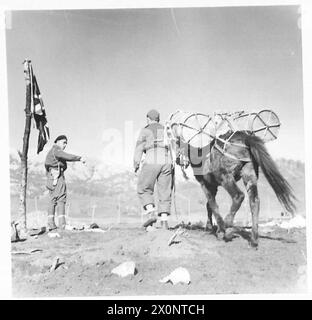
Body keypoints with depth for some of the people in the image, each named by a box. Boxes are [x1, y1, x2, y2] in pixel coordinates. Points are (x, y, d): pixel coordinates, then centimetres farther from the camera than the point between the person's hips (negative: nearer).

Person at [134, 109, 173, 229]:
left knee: (144, 189, 10)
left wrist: (136, 164, 6)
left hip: (151, 162, -4)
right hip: (167, 162, 4)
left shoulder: (145, 130, 6)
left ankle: (151, 213, -7)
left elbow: (139, 148, 1)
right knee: (164, 192, 7)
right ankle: (164, 220, 0)